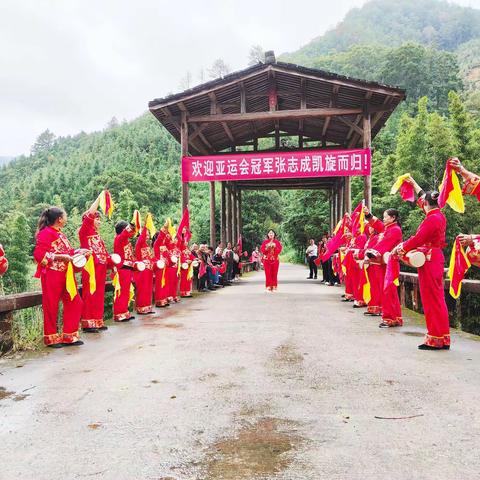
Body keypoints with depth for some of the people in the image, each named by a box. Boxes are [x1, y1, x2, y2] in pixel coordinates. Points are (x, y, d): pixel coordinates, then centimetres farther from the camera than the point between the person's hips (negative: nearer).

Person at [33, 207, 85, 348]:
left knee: (75, 303, 7)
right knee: (51, 306, 2)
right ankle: (51, 338, 16)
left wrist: (80, 252, 8)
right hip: (52, 275, -9)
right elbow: (39, 254, -18)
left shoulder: (61, 234, 16)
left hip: (66, 275, 9)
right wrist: (60, 257, -22)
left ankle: (69, 336, 17)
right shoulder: (46, 233, -10)